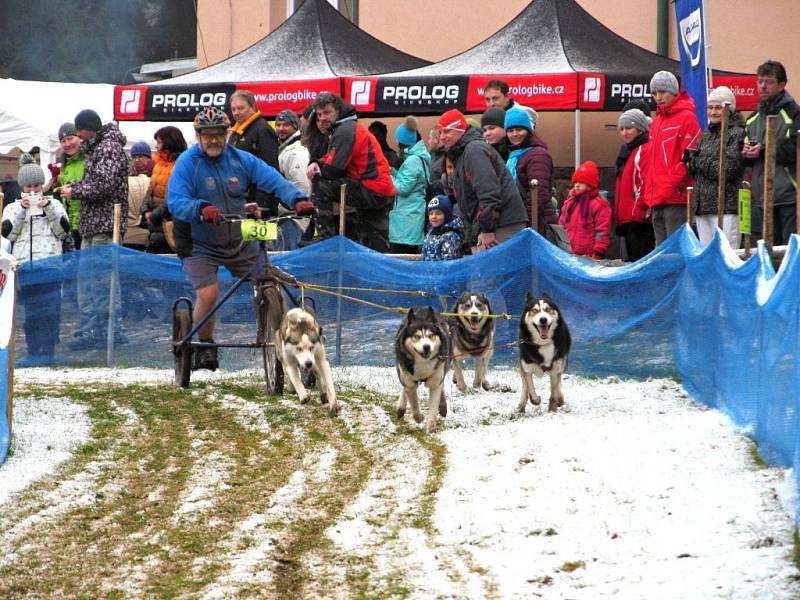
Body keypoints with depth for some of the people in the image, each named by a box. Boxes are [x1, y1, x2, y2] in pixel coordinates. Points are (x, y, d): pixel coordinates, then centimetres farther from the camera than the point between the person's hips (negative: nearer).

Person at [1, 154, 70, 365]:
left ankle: (48, 352, -9)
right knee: (30, 312, 1)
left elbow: (63, 230, 1)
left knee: (50, 310, -10)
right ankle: (33, 352, 5)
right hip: (24, 264, 1)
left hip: (50, 264, -1)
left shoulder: (53, 204, 13)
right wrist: (22, 210, -6)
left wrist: (49, 208, -7)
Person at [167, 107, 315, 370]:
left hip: (242, 243, 4)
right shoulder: (187, 163, -11)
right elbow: (175, 201, -23)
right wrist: (201, 209, -44)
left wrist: (297, 199, -31)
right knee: (208, 293, -21)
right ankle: (205, 346, 4)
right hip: (201, 245, -4)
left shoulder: (241, 159, -1)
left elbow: (272, 179, -12)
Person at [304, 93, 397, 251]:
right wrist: (316, 163, -1)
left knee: (322, 187, -17)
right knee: (378, 249, 16)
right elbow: (330, 159, 20)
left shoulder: (345, 131, -12)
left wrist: (316, 170, 1)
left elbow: (333, 168, -18)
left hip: (372, 191, -10)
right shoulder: (348, 127, 20)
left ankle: (326, 237, -18)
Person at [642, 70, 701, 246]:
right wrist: (649, 194, 15)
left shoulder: (686, 117, -5)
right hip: (656, 201, 9)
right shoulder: (656, 121, 21)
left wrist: (673, 185, -16)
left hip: (676, 200, -9)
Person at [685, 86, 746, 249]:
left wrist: (700, 162, -5)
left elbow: (730, 169, -14)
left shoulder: (737, 134, -5)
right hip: (703, 205, 8)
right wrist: (692, 162, -5)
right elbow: (693, 171, 19)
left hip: (726, 206, -8)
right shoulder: (706, 134, 18)